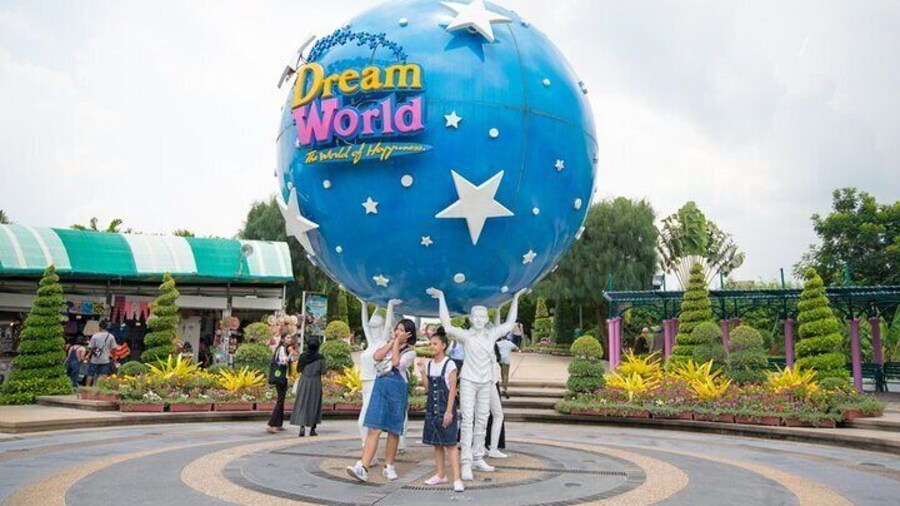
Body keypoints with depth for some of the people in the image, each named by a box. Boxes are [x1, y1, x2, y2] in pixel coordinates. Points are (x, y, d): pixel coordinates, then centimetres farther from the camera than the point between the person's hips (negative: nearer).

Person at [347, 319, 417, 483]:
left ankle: (389, 466, 19)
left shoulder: (410, 352, 2)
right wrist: (392, 341, -2)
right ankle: (362, 468, -15)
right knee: (374, 429, -6)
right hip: (380, 386, 3)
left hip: (397, 389, -3)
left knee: (393, 430, 6)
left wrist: (397, 343, -7)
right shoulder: (389, 345, 14)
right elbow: (377, 357, -5)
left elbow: (396, 363, -17)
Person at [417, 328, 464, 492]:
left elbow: (452, 389, -12)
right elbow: (427, 389, 10)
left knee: (450, 443, -9)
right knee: (436, 443, 13)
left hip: (445, 408, -6)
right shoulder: (429, 365, 9)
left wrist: (449, 411, -17)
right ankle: (440, 475, 24)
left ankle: (457, 479, -10)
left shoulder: (449, 364, -9)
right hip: (432, 408, 6)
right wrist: (422, 375, -4)